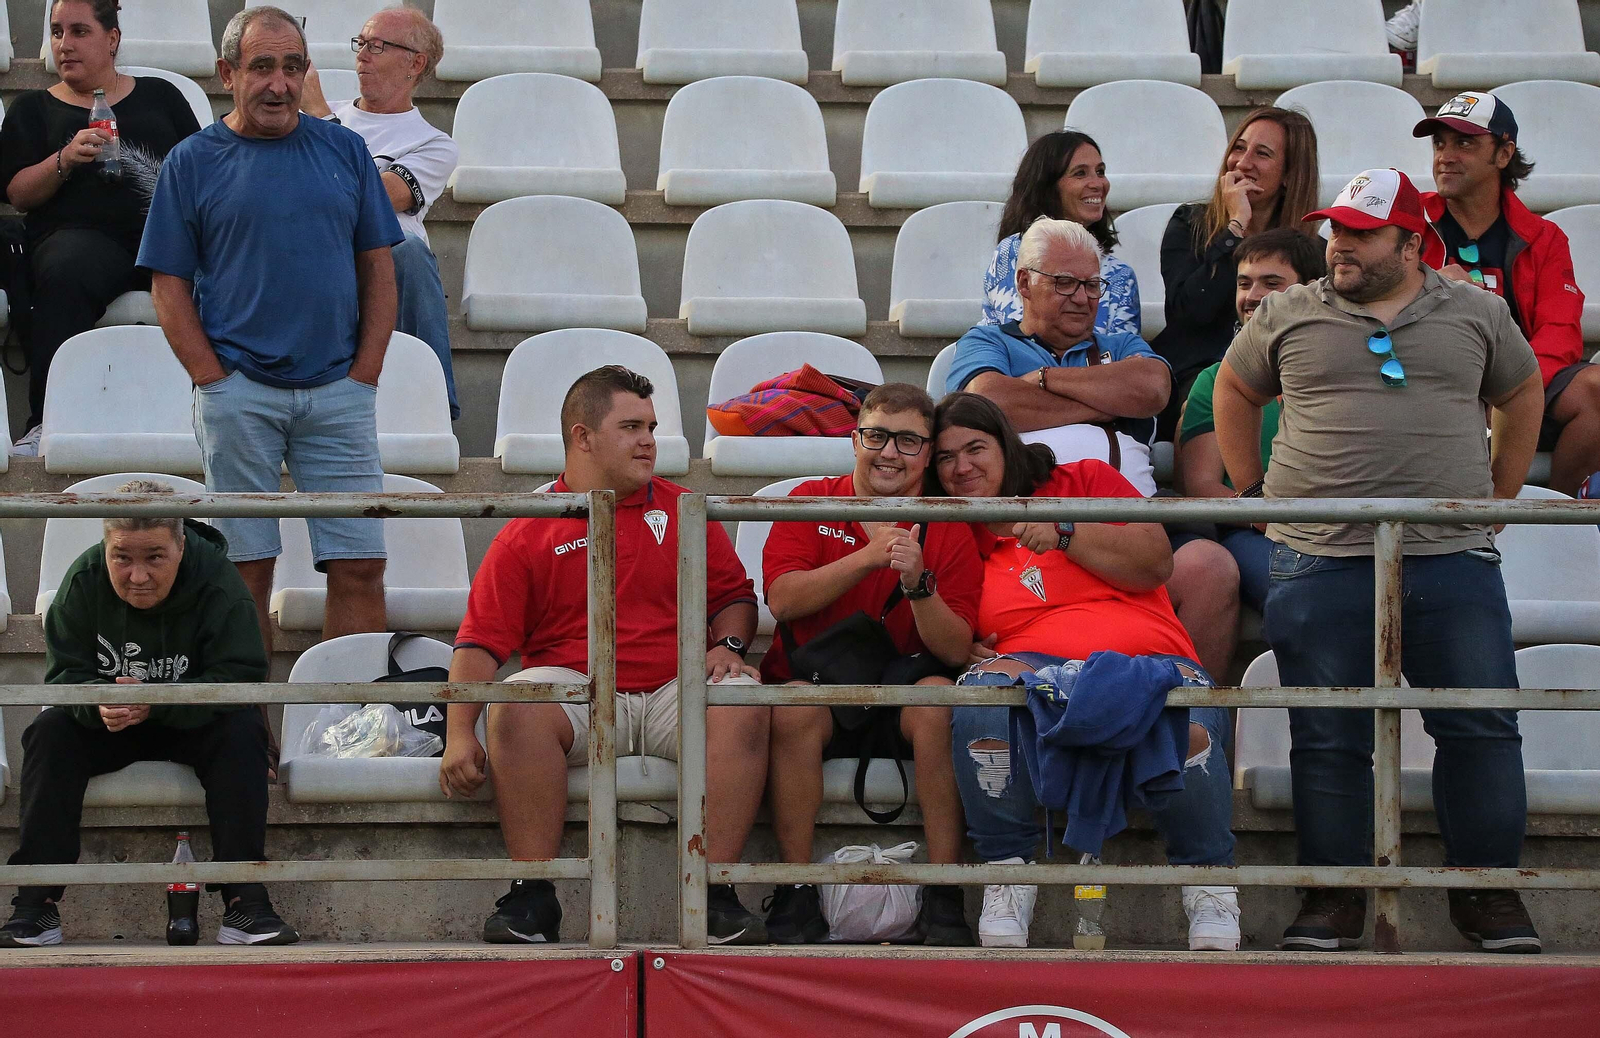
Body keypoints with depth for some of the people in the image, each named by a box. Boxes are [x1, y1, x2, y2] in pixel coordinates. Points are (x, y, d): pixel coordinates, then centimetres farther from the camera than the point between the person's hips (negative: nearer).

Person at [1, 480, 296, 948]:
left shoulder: (220, 585, -21)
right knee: (49, 731, -26)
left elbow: (240, 678, -26)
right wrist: (99, 702, -38)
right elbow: (64, 675, -13)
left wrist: (155, 703, -40)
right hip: (107, 731, 2)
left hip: (193, 724, -2)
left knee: (244, 730, -31)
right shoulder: (83, 581, -14)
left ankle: (244, 899, -31)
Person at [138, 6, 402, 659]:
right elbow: (169, 285, 2)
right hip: (238, 396, -2)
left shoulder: (343, 150, 11)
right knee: (247, 568, 0)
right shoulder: (193, 162, 4)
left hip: (338, 390, 2)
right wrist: (214, 380, -7)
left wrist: (365, 372, 1)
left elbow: (377, 267, 11)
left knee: (359, 566, -3)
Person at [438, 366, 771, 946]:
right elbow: (482, 638, 0)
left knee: (741, 701, -30)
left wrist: (727, 645, -1)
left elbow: (733, 594, 23)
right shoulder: (527, 535, 7)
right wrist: (459, 735, -13)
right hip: (575, 691, -2)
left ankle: (713, 893, -30)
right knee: (518, 704, -34)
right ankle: (533, 899, -29)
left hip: (673, 692, 2)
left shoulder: (683, 512, 16)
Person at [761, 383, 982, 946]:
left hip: (903, 690, 0)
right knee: (794, 708, -33)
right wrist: (867, 559, -18)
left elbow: (955, 651, -4)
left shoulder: (948, 531, 5)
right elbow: (783, 600, -9)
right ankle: (795, 894, -25)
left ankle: (943, 896, -26)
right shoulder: (811, 502, 7)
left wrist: (917, 583, -21)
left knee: (939, 700, -32)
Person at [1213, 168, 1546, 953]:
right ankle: (1334, 897, 9)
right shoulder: (1288, 316, 7)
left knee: (1480, 728, -2)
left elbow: (1522, 396, 22)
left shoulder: (1475, 314, 9)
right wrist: (1255, 492, 15)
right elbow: (1234, 392, 22)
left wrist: (1498, 499, 16)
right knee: (1328, 740, 0)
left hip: (1453, 562, 0)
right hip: (1321, 561, 0)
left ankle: (1489, 892, 8)